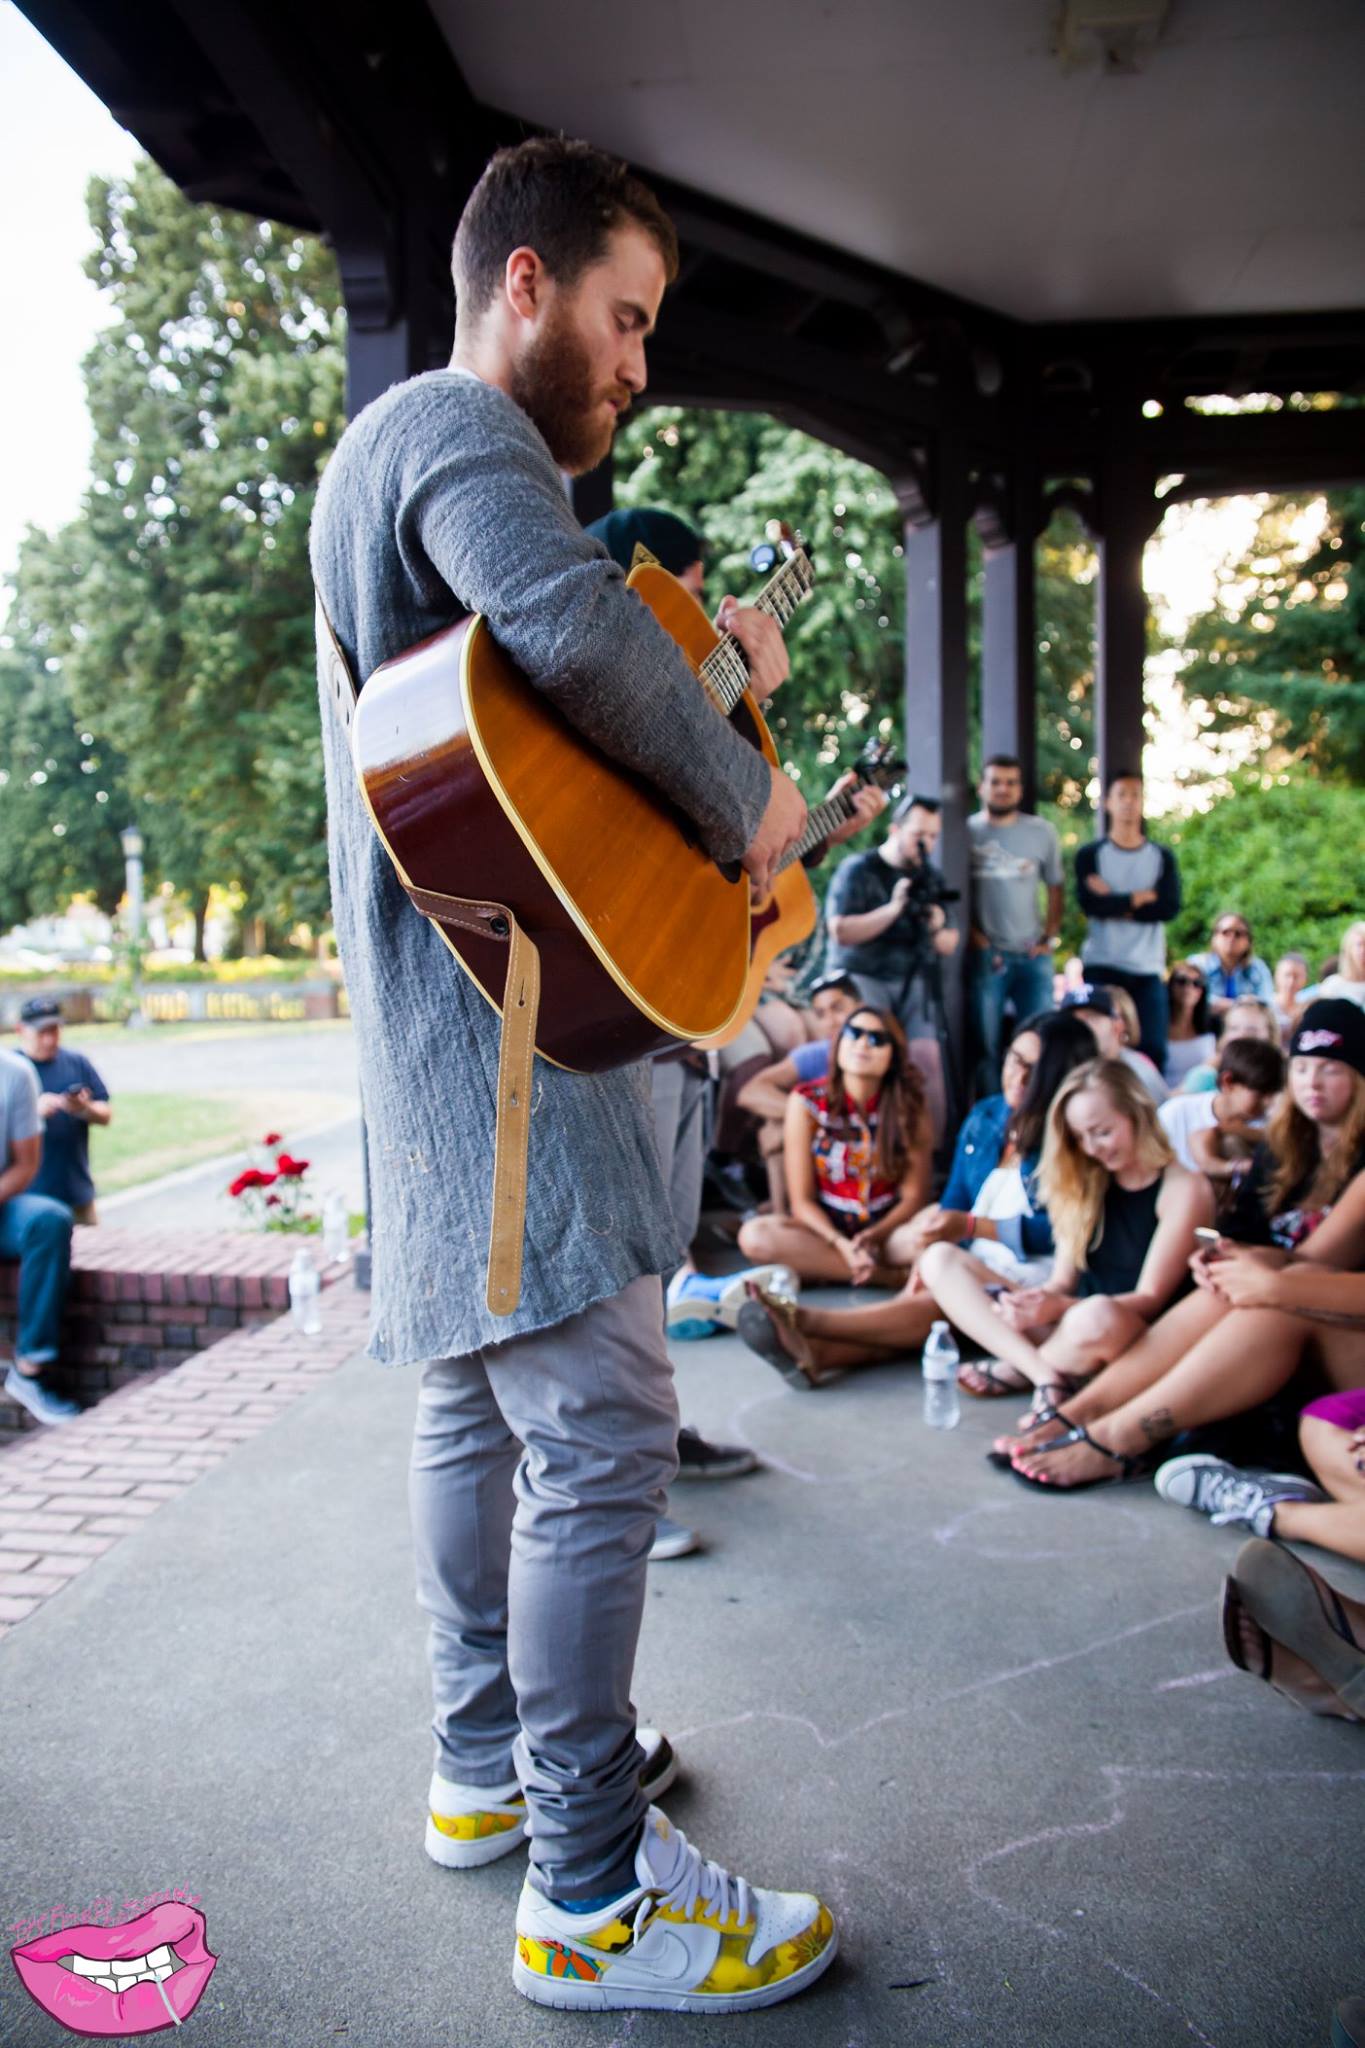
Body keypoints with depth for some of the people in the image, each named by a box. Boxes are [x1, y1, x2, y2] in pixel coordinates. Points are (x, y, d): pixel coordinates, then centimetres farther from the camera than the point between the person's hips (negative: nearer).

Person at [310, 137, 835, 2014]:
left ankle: (489, 1764, 31)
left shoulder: (412, 451, 26)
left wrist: (712, 677, 15)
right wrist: (744, 797, -17)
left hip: (458, 1014, 12)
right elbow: (573, 626, -30)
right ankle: (594, 1895, 4)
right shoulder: (454, 427, -8)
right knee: (602, 1432, -8)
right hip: (502, 1011, -12)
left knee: (481, 1400, 16)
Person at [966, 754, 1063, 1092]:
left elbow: (1055, 888, 13)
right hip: (985, 955, -2)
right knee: (986, 1045, 1)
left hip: (1032, 955, 2)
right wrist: (974, 936, -8)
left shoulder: (1041, 832, 9)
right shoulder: (966, 832, 2)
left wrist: (1049, 937, 2)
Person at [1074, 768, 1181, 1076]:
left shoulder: (1162, 856, 12)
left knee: (1153, 1050, -4)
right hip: (1101, 967, -2)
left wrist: (1115, 903, -8)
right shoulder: (1090, 854, 5)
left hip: (1148, 970, 2)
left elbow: (1169, 907, -4)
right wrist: (1140, 897, -5)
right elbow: (1090, 904, -11)